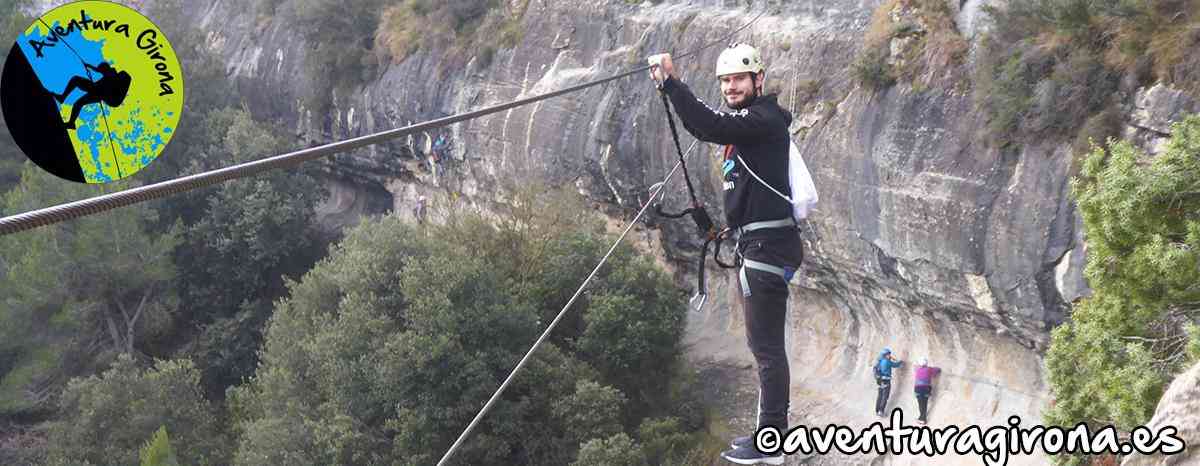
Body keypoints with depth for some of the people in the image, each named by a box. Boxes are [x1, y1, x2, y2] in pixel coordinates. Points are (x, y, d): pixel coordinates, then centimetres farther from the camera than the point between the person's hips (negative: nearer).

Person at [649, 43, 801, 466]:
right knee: (766, 345, 16)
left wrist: (670, 83, -29)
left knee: (766, 346, -9)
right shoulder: (748, 122, 20)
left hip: (768, 245, -11)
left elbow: (708, 126, -28)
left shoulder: (764, 120, -13)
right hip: (757, 243, 11)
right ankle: (771, 432, 24)